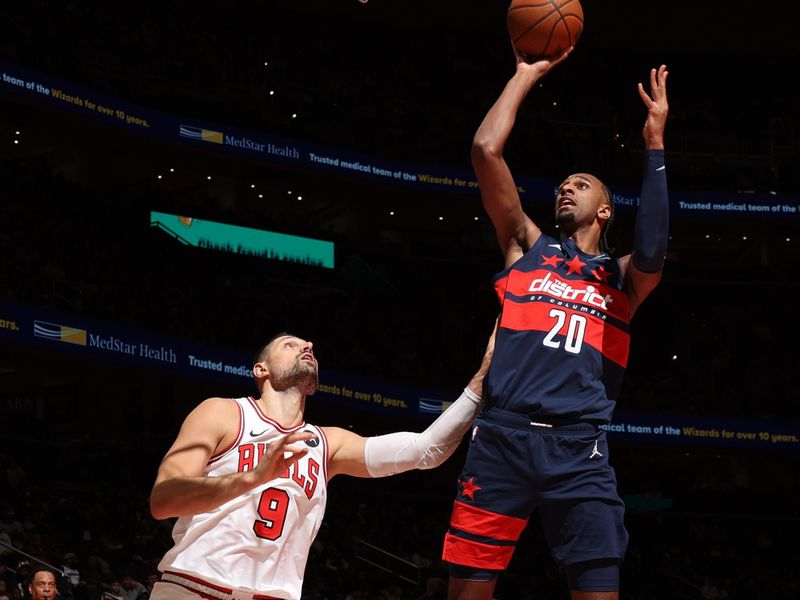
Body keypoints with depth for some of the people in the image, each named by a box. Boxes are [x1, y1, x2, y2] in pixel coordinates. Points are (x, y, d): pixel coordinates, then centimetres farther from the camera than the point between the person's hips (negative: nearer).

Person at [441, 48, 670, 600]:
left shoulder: (621, 277, 19)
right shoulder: (528, 247, 20)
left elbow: (652, 252, -7)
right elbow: (486, 150, 10)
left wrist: (655, 143, -4)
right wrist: (527, 75, 14)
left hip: (579, 449, 0)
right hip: (502, 436, 0)